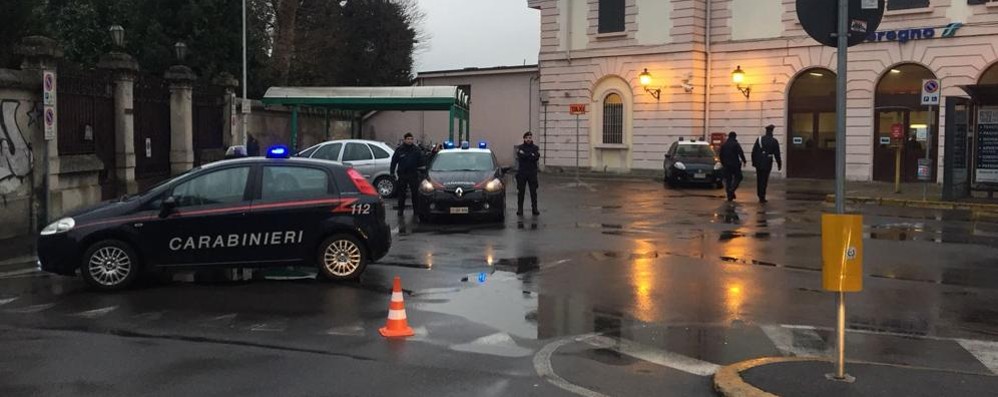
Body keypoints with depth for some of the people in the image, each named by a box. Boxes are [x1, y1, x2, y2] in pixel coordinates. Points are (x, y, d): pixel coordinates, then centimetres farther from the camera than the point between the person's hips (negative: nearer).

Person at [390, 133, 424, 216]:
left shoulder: (416, 150, 3)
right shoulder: (399, 150, 2)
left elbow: (421, 162, 6)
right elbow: (394, 161, 4)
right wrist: (392, 172, 0)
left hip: (413, 174, 0)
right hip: (402, 175, 0)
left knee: (415, 193, 3)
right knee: (401, 193, 6)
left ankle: (416, 209, 11)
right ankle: (401, 209, 14)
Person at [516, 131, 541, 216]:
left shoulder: (535, 148, 7)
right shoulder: (520, 148, 4)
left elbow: (537, 157, -10)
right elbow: (520, 156, -15)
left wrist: (526, 155, -14)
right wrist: (531, 155, -14)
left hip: (532, 173, 1)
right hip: (522, 172, -1)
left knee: (533, 191, 3)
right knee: (520, 191, 1)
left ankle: (534, 209, 10)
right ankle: (520, 209, 7)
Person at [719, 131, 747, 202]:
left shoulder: (723, 145, 9)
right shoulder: (736, 144, -8)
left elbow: (721, 155, 14)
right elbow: (741, 153, -11)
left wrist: (723, 163, 26)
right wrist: (744, 161, 3)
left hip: (726, 165, 5)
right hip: (735, 164, -5)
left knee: (728, 179, 9)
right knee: (738, 177, 6)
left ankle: (729, 195, 7)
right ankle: (732, 190, -16)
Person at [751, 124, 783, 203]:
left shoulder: (759, 139, 2)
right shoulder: (774, 141, -5)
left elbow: (754, 152, 3)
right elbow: (777, 154, -4)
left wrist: (753, 162, 12)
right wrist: (779, 164, 4)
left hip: (758, 163, 3)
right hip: (767, 163, -3)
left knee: (759, 180, 14)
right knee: (764, 180, 1)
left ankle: (760, 196, 22)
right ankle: (762, 197, -1)